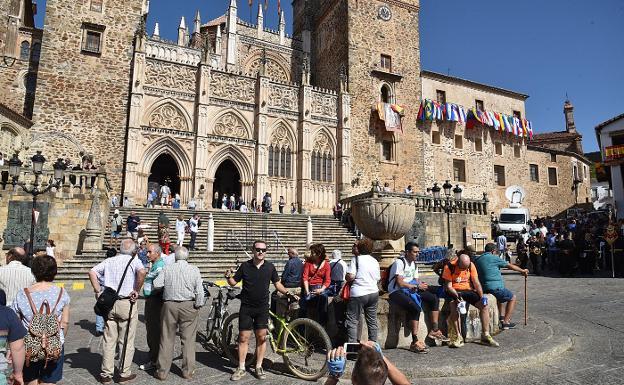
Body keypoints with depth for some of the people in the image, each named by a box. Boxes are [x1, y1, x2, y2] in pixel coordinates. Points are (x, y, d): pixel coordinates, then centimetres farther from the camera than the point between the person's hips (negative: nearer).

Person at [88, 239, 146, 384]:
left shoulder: (109, 261, 11)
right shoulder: (134, 260, -3)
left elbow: (92, 272, 2)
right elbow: (142, 272, -23)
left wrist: (98, 291, 2)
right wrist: (136, 290, -11)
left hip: (109, 303, 4)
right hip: (127, 303, -4)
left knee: (109, 340, 13)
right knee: (127, 341, 8)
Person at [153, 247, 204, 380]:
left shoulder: (167, 269, -2)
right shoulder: (194, 270, -5)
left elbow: (156, 285, -6)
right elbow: (200, 291, -8)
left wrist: (167, 285, 13)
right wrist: (198, 305, 2)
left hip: (169, 305, 1)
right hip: (188, 306, -1)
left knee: (167, 339, 11)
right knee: (188, 340, 8)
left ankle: (162, 371, 19)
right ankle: (188, 371, 15)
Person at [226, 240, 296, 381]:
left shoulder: (270, 267, -1)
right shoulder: (245, 266, -3)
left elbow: (277, 284, 9)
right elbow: (234, 282, 3)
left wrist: (288, 293, -4)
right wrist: (228, 277, -18)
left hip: (263, 308, 1)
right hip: (246, 307, -1)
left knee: (261, 337, 5)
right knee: (243, 338, 3)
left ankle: (259, 367, 21)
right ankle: (241, 368, 17)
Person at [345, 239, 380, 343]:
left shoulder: (356, 259, -8)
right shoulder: (375, 261, 11)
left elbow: (350, 276, -17)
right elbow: (378, 278, 13)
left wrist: (347, 277, 4)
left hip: (358, 294, -6)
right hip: (374, 293, 7)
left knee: (352, 321, 1)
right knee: (372, 321, 14)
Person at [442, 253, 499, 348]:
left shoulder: (471, 265, -2)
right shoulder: (449, 267, -13)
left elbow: (476, 283, -1)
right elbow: (448, 286, -13)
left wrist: (482, 297, -13)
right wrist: (457, 295, -28)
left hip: (468, 290, 4)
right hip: (454, 291, -4)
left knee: (484, 305, -14)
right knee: (454, 306, -33)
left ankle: (485, 335, -3)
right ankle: (457, 338, -24)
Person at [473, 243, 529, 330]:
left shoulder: (477, 259, 12)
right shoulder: (493, 258, -6)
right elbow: (509, 266, 4)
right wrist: (522, 271, 19)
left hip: (483, 289, 8)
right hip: (495, 287, -8)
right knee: (512, 298, 14)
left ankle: (501, 316, 35)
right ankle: (505, 322, 8)